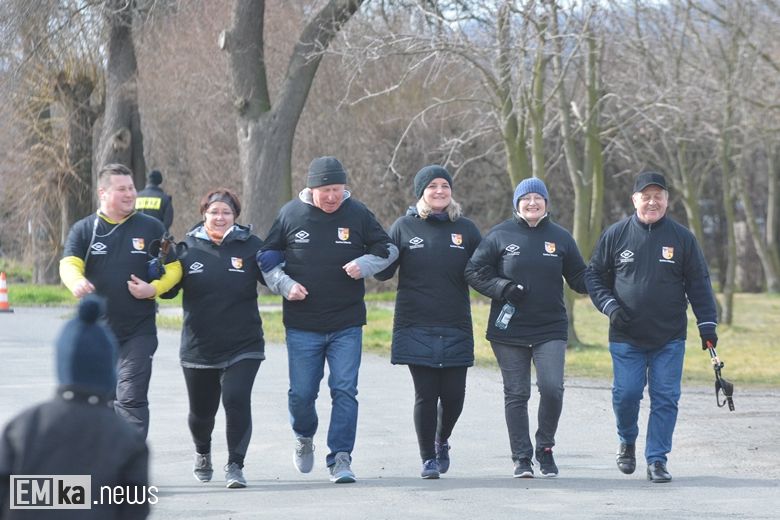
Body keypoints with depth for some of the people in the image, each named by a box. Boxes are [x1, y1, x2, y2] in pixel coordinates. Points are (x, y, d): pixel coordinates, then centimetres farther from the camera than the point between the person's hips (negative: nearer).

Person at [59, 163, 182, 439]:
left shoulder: (151, 228, 3)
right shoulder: (84, 230, 3)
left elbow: (174, 269, 6)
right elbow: (69, 265, -13)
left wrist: (153, 289, -15)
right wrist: (77, 281, -37)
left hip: (139, 331, -2)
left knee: (131, 399, -12)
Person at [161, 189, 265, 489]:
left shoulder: (250, 246, -1)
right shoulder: (189, 248, 0)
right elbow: (168, 291, 4)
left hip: (243, 348, -2)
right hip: (198, 349, 2)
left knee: (237, 399, -19)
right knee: (201, 411, 15)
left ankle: (235, 465, -6)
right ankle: (202, 453, 45)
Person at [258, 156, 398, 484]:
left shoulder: (357, 214, -2)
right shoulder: (291, 214, -1)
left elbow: (388, 249, 8)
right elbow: (267, 257, 8)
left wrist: (364, 265, -11)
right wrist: (284, 284, -8)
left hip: (347, 324, 0)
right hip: (302, 325, 0)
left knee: (345, 391, -7)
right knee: (301, 393, 5)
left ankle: (340, 459, -2)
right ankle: (304, 437, 35)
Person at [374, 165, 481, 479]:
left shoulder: (465, 229, 8)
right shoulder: (404, 227, 4)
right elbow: (383, 271, 5)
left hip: (456, 329, 1)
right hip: (416, 329, -1)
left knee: (453, 395, 3)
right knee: (425, 395, -1)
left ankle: (442, 441, 32)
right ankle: (428, 458, 11)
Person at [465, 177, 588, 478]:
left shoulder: (560, 238, 7)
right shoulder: (500, 235, 2)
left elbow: (579, 278, 11)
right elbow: (474, 271, 1)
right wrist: (503, 288, -12)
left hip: (550, 329, 1)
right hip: (508, 330, 0)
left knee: (552, 388, -13)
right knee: (516, 395, 4)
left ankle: (545, 447, 9)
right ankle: (522, 458, 13)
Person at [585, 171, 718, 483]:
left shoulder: (682, 238, 3)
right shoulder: (616, 235, 2)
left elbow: (699, 283, 7)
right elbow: (594, 276, 9)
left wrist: (707, 324, 0)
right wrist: (610, 306, -5)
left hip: (670, 339, 0)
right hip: (626, 338, 0)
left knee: (665, 399, -3)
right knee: (626, 393, -4)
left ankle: (657, 460, 6)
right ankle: (627, 442, 25)